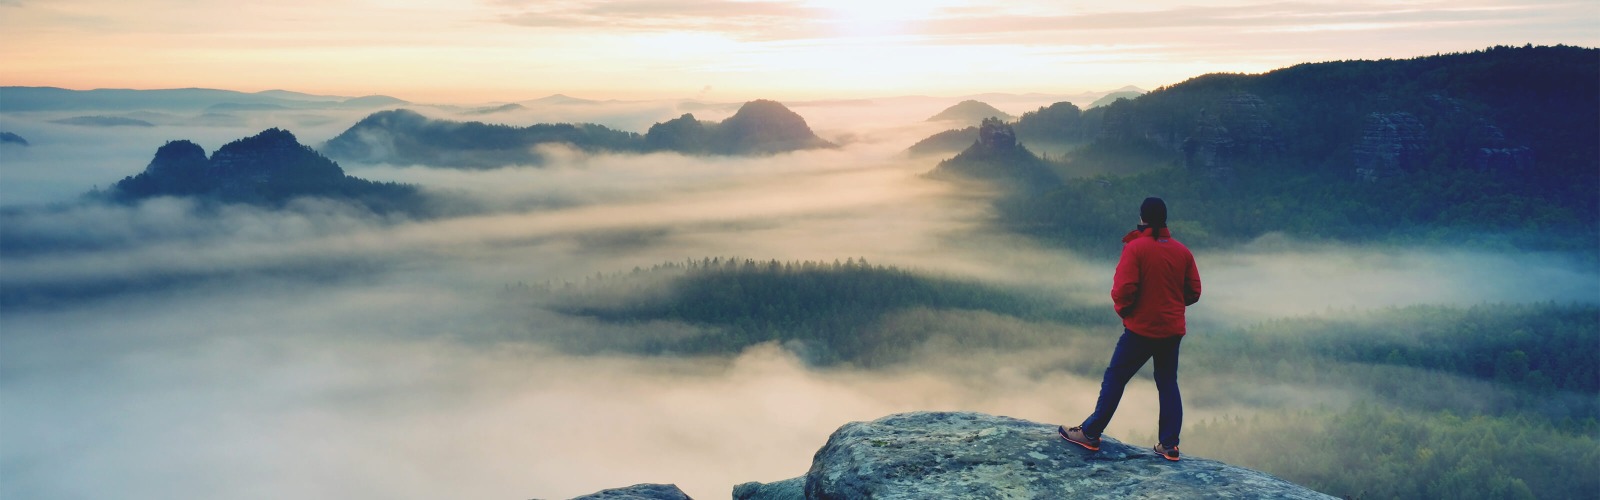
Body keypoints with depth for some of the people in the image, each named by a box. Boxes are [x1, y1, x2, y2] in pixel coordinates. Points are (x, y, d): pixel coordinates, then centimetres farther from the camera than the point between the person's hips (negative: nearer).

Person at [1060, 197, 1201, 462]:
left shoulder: (1135, 248, -13)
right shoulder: (1182, 251, 2)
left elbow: (1123, 290, -18)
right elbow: (1193, 292, 6)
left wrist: (1122, 309, 2)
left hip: (1141, 329, -5)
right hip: (1172, 330, 5)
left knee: (1115, 378, 4)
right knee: (1168, 383, 13)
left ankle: (1090, 433, 9)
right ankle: (1169, 445, 14)